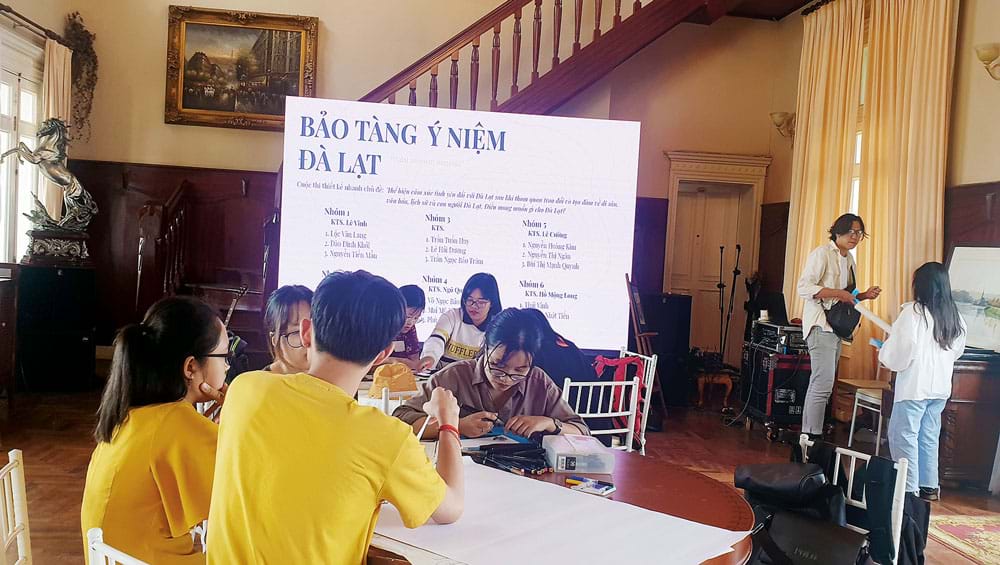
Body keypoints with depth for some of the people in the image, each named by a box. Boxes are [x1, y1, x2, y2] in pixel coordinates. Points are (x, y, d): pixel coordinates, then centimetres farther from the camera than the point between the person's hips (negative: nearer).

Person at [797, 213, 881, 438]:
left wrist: (863, 296, 9)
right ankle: (813, 436, -8)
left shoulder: (849, 259, 18)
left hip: (836, 326, 9)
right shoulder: (822, 253, -9)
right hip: (820, 324, -9)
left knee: (820, 383, 10)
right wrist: (838, 293, -21)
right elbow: (804, 287, -18)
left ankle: (807, 434, 16)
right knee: (823, 383, -13)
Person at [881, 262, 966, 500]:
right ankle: (929, 486, 22)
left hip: (914, 385, -7)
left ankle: (909, 488, 0)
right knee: (929, 436, 15)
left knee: (904, 435, 0)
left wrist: (884, 352, 4)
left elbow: (900, 350, -15)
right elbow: (957, 350, 17)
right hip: (941, 386, 7)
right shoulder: (954, 315, 7)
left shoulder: (913, 311, -13)